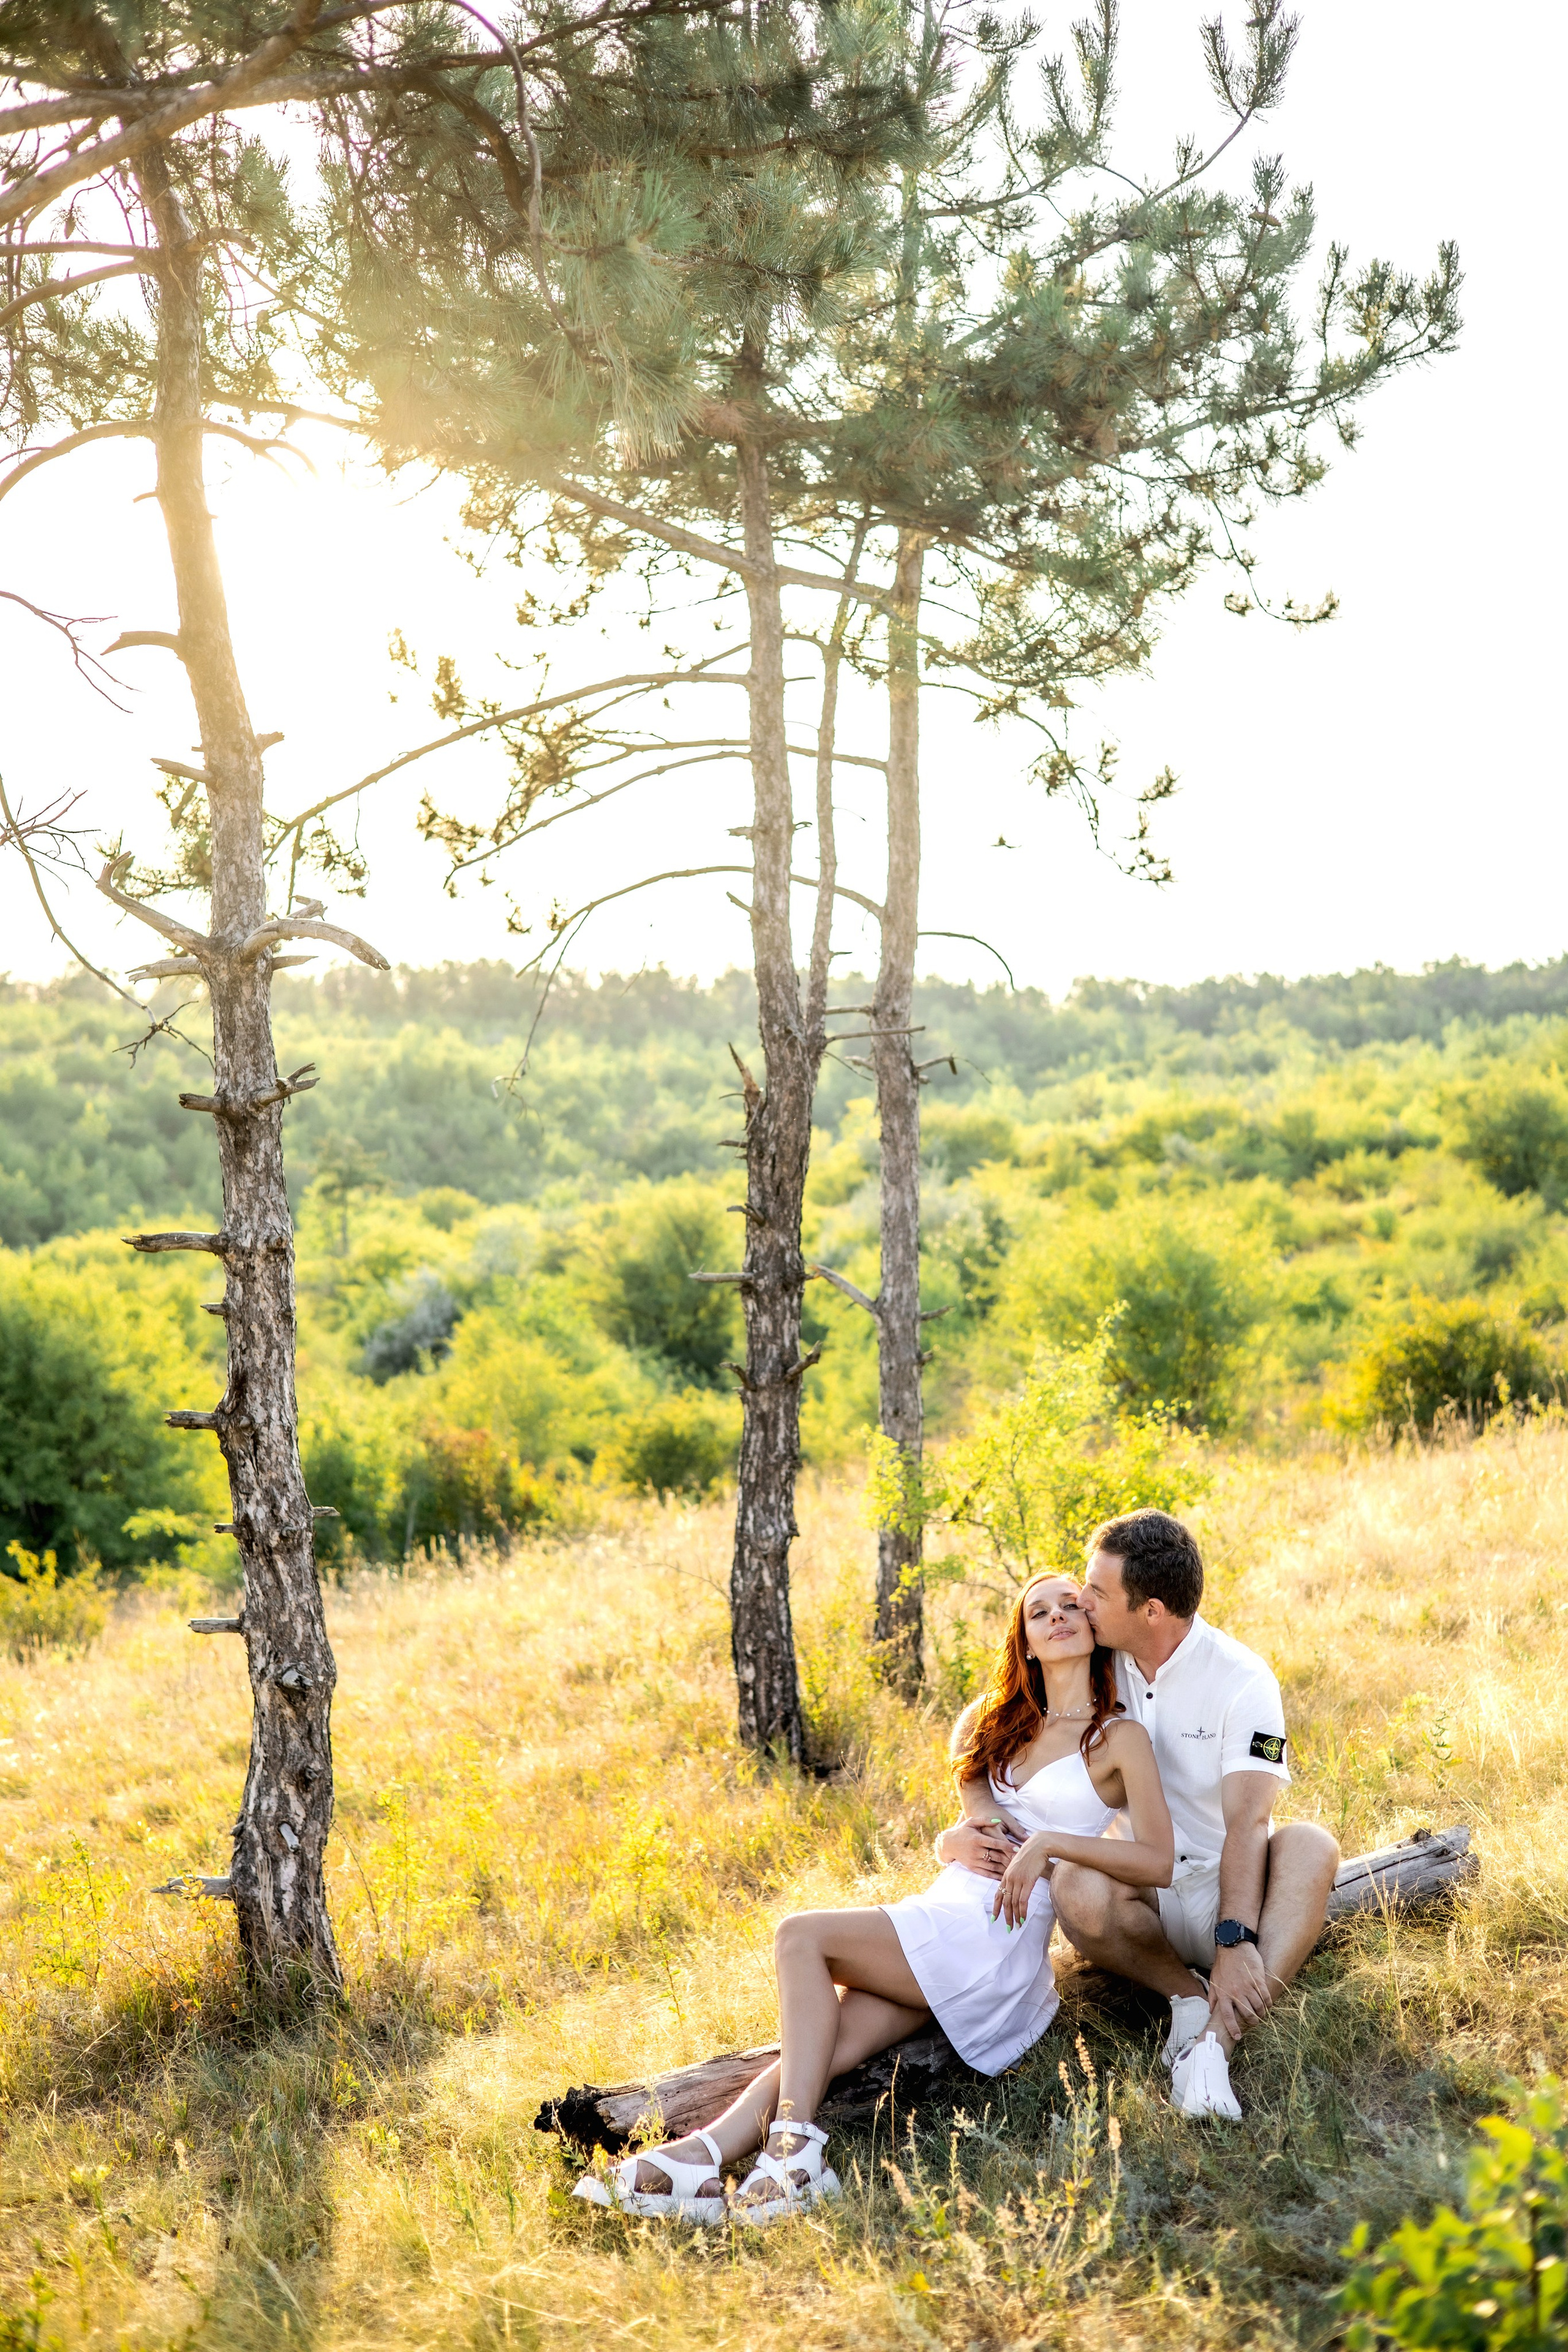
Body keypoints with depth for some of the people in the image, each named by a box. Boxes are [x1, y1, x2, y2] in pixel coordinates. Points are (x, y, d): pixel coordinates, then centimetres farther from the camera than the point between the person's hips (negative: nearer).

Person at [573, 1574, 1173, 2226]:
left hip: (999, 1938, -6)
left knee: (802, 1935, -21)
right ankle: (699, 2159, -33)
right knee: (822, 2044, -18)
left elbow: (1159, 1861, -9)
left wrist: (1049, 1842, -17)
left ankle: (793, 2146, -27)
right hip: (940, 1915, 6)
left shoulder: (1118, 1738, 2)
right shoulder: (1003, 1726, 22)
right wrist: (953, 1841, 1)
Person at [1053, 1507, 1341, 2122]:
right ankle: (1190, 1995, -12)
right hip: (1142, 1897, 2)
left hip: (1226, 1887, -2)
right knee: (1077, 1890, -34)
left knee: (1309, 1845, -34)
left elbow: (1247, 1821, -21)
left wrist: (1235, 1942, -35)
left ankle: (1217, 2039, -44)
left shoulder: (1241, 1679, -11)